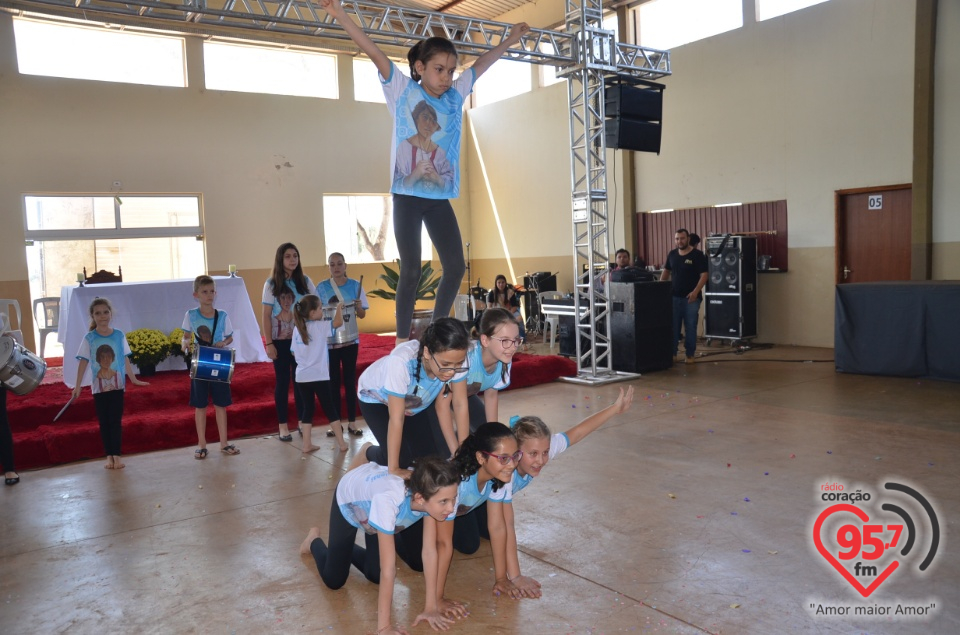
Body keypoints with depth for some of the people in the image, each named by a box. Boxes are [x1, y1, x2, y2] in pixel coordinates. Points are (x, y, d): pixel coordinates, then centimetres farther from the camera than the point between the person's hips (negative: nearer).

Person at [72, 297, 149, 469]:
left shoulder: (119, 335, -2)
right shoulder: (89, 338, -5)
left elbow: (125, 359, 5)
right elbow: (83, 362, -4)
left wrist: (134, 379, 8)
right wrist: (78, 386, -7)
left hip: (117, 385, 0)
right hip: (99, 387, 0)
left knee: (115, 420, 2)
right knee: (104, 422, 7)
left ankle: (117, 455, 8)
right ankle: (109, 456, 14)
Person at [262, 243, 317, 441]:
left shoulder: (305, 281, 3)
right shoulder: (272, 284, -4)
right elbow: (265, 316, -4)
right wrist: (268, 343, -10)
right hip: (281, 340, -2)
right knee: (283, 381, 5)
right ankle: (283, 425, 14)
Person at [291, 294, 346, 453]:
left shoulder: (297, 329, 7)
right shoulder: (319, 326, -10)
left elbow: (294, 353, 11)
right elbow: (338, 322, -19)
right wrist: (339, 306, -4)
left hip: (302, 377, 5)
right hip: (319, 376, -5)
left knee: (307, 410, 13)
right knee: (330, 410, 5)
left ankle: (307, 445, 14)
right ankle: (341, 443, 9)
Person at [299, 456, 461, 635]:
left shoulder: (431, 495, -35)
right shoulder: (387, 500, -49)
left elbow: (430, 551, -26)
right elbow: (388, 568, -42)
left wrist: (431, 608, -26)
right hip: (350, 501, -4)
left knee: (375, 576, 6)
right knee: (334, 580, 4)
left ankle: (345, 550, 36)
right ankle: (314, 542, 34)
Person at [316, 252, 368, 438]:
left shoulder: (355, 285, -1)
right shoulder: (321, 287, -2)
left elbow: (362, 315, 3)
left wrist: (358, 307, -18)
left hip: (350, 339, 1)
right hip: (329, 341, 0)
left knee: (350, 380, 5)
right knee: (333, 381, 5)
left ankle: (351, 423, 11)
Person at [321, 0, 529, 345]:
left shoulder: (455, 95, 10)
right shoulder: (402, 90, -1)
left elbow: (482, 63, 23)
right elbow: (373, 52, -10)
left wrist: (510, 40, 33)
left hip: (440, 197, 5)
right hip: (407, 195, -5)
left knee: (455, 267, 3)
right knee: (411, 270, -4)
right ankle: (402, 341, 7)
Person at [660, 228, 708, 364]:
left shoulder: (697, 255, -6)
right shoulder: (672, 254, 9)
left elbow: (704, 275, -10)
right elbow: (666, 272, 18)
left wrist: (695, 291, -22)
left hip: (691, 298, -4)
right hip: (674, 297, 4)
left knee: (690, 327, 2)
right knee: (672, 326, 5)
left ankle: (690, 355, 10)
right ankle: (672, 353, 13)